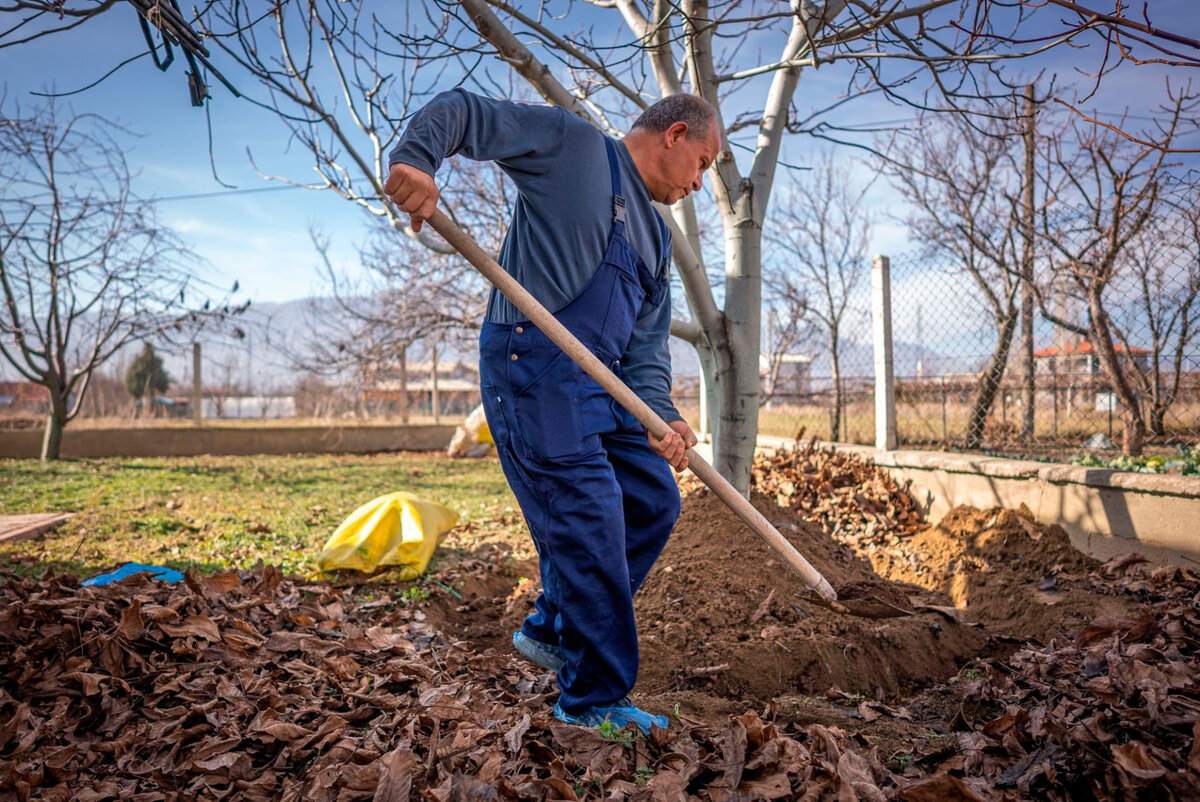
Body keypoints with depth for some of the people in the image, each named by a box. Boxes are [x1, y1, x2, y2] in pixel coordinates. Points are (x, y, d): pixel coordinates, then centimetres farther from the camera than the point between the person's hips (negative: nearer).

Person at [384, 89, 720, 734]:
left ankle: (551, 629, 26)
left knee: (653, 500, 12)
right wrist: (415, 159, -25)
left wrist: (658, 417, -5)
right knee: (590, 525, -9)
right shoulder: (570, 143, 2)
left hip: (601, 383, 9)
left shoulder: (657, 238, 22)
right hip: (533, 370, -9)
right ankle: (592, 698, 8)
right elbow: (461, 111, -3)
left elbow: (648, 344, 13)